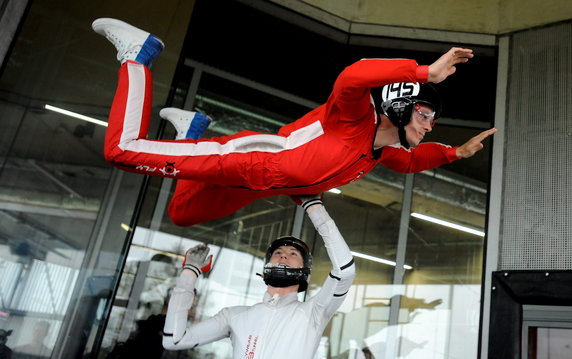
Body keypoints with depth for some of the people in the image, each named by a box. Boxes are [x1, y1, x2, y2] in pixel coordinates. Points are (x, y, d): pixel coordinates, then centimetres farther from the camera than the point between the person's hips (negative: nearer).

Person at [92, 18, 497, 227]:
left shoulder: (387, 150, 6)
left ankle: (193, 130, 37)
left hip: (259, 182, 9)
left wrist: (457, 152, 15)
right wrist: (426, 72, -39)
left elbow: (412, 160, 26)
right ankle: (138, 54, 8)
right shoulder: (357, 115, -21)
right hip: (246, 161, -9)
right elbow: (352, 78, -42)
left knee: (181, 215, 24)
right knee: (122, 147, -9)